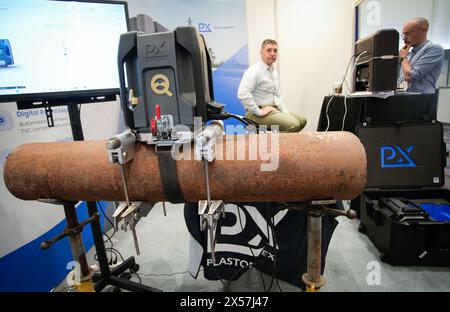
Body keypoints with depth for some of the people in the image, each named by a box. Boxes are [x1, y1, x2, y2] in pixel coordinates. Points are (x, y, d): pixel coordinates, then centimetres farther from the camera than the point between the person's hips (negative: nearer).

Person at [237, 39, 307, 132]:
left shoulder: (274, 71, 17)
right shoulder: (254, 71, -13)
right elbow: (242, 94, -27)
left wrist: (285, 112, 11)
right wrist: (259, 112, -23)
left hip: (275, 109, 10)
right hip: (262, 112, -10)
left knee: (302, 121, 9)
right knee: (293, 124, -23)